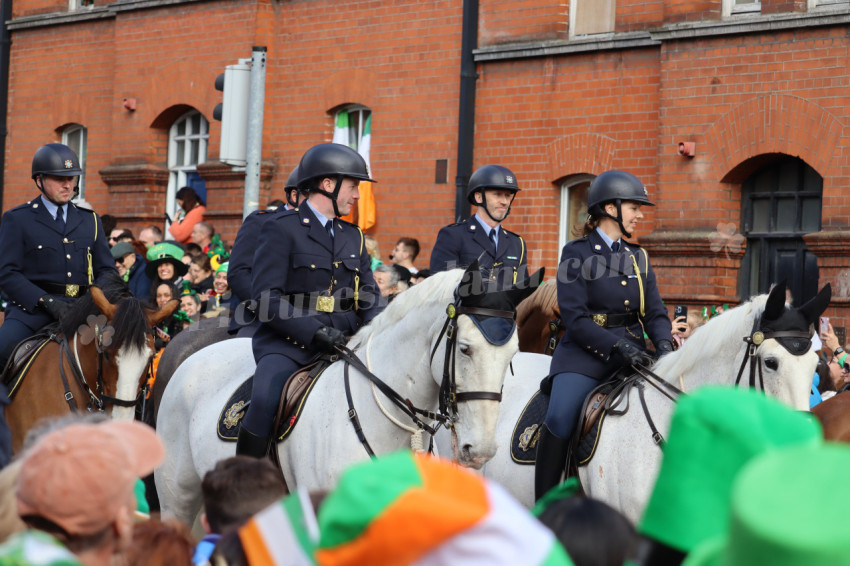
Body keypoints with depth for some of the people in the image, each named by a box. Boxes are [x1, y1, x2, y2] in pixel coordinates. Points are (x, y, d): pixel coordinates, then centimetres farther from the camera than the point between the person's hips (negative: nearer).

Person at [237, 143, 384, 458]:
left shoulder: (353, 237, 21)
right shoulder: (282, 228, 0)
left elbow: (369, 294, 21)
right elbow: (266, 297, -10)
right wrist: (314, 330, -21)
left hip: (342, 342, 6)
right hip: (288, 342, -6)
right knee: (264, 400, -31)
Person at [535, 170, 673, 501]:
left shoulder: (638, 257, 17)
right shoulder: (577, 253, -1)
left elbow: (655, 312, 14)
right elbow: (574, 318, -10)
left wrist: (664, 344, -8)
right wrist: (617, 345, -22)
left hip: (631, 354, 6)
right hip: (585, 353, -6)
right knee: (560, 418, -28)